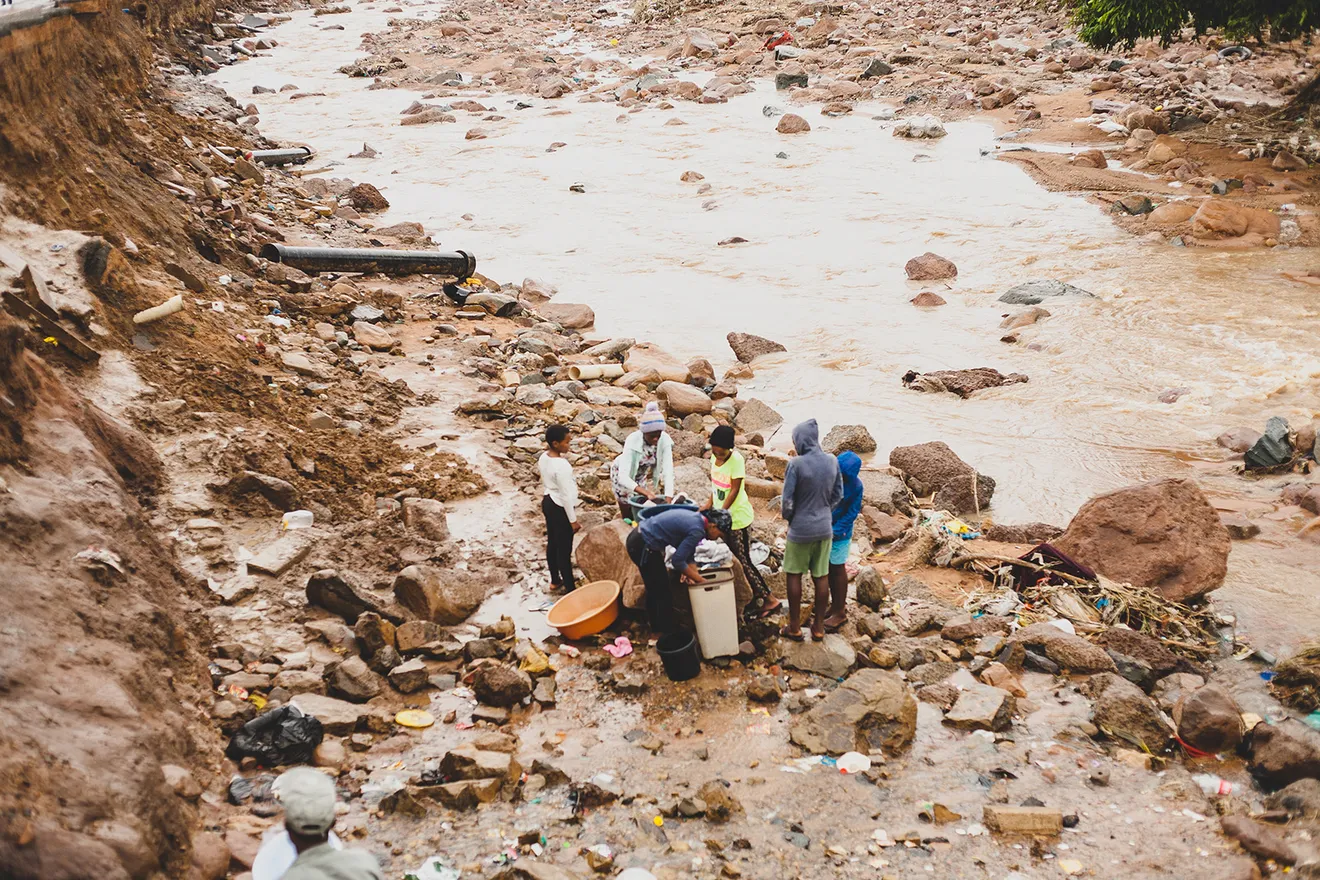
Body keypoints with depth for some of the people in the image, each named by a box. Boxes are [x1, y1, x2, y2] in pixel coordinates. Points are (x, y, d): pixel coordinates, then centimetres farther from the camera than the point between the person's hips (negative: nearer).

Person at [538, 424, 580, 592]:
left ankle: (555, 580, 37)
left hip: (548, 503, 9)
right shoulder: (561, 466, -30)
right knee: (564, 549, 3)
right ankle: (570, 588, 15)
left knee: (552, 543, 21)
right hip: (560, 508, -9)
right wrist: (573, 520, -15)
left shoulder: (544, 457, -4)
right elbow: (566, 496, -24)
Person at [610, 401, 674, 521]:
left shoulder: (664, 440, -28)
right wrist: (646, 492, -56)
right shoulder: (633, 440, -37)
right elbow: (623, 476, -43)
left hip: (643, 475, 3)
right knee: (629, 517, -1)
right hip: (624, 475, -3)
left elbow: (668, 471, -31)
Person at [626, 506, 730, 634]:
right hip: (642, 546, -10)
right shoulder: (697, 530, -20)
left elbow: (688, 553, 14)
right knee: (662, 591, 5)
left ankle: (657, 626, 39)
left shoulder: (696, 518, 8)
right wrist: (698, 578, -7)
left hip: (638, 538, 10)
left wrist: (693, 572, 3)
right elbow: (677, 561, -18)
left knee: (654, 589, 24)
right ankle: (669, 632, 19)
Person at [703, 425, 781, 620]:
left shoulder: (736, 460, -21)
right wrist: (710, 504, 6)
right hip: (722, 517, 8)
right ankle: (753, 598, 21)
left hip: (738, 518, -8)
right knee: (733, 560, 11)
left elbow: (734, 490, -20)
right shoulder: (714, 457, 1)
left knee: (742, 561, -4)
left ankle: (769, 600, 4)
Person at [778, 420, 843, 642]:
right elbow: (838, 494, 6)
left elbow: (787, 501, -15)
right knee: (822, 576, 12)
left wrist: (786, 515, 5)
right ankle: (819, 627, 21)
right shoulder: (832, 461, -4)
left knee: (794, 575, 10)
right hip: (825, 528, 5)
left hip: (801, 529, -5)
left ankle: (795, 627, 16)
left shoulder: (796, 464, -20)